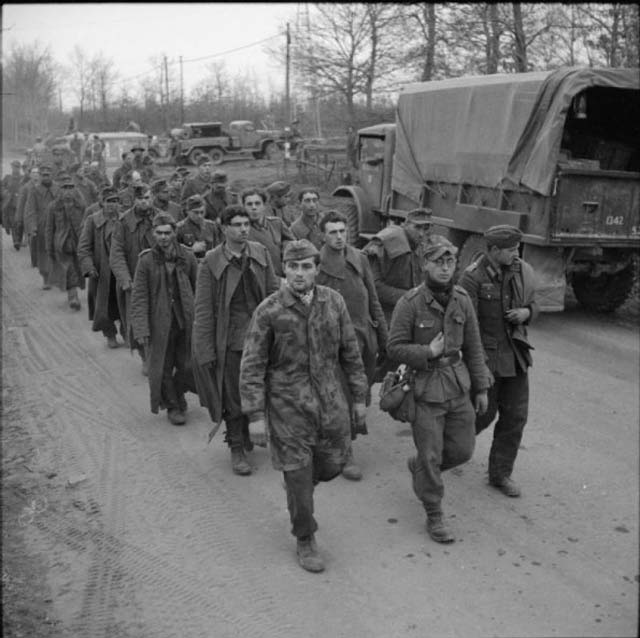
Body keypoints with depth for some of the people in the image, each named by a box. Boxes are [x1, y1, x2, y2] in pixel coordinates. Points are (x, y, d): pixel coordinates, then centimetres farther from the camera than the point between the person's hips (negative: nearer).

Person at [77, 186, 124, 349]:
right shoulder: (92, 220, -4)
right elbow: (83, 248, -4)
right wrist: (89, 267, -17)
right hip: (101, 270, -1)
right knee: (104, 302, 6)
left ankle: (126, 332, 21)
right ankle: (110, 335, 24)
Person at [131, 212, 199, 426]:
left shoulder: (187, 257, 2)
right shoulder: (146, 261, -5)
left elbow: (199, 290, 8)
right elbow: (139, 297, -6)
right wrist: (140, 328, -13)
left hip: (186, 321, 2)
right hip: (159, 323, -2)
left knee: (186, 365, 5)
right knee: (163, 368, 4)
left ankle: (176, 397, 34)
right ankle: (173, 407, 24)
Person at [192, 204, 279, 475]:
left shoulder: (261, 253, 2)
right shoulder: (211, 261, -8)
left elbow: (273, 293, 9)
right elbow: (203, 309, -6)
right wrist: (205, 351, -8)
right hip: (230, 338, -3)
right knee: (234, 397, 6)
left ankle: (254, 432, 35)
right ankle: (237, 449, 23)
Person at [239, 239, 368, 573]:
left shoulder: (333, 301, -2)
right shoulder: (269, 311, -12)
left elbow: (350, 352, 7)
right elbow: (252, 366, -9)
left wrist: (359, 396, 9)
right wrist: (255, 415, -12)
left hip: (330, 400, 4)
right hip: (288, 405, -3)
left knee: (333, 463, 13)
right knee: (299, 476, 4)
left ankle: (299, 483, 47)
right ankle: (305, 541, 25)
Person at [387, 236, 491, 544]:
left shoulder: (462, 300, 1)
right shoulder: (409, 303, -13)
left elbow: (474, 347, 8)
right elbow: (395, 347, -10)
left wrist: (481, 388, 9)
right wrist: (428, 353, -20)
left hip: (458, 386, 5)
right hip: (425, 389, -5)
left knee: (463, 448, 12)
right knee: (430, 455, 3)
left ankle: (418, 467, 40)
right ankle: (434, 516, 21)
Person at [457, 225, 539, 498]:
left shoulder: (523, 271, 0)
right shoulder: (473, 277, -16)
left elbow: (533, 304, 15)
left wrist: (526, 312, -9)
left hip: (515, 354, 5)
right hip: (484, 353, -5)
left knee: (515, 416, 6)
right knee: (484, 412, 4)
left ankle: (500, 473, 21)